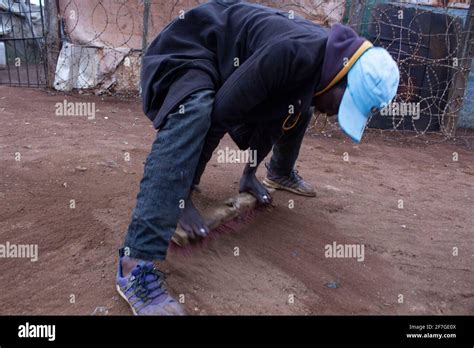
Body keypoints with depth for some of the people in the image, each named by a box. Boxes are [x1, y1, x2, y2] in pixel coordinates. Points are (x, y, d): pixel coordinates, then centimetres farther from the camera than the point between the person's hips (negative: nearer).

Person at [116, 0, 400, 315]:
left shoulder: (321, 61, -5)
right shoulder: (295, 53, -35)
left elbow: (272, 118, 6)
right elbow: (220, 114, -37)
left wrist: (250, 173, 8)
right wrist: (183, 198, -32)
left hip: (228, 63, 9)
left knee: (297, 110, 16)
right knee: (193, 115, -41)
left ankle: (280, 173, 44)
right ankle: (137, 264, -41)